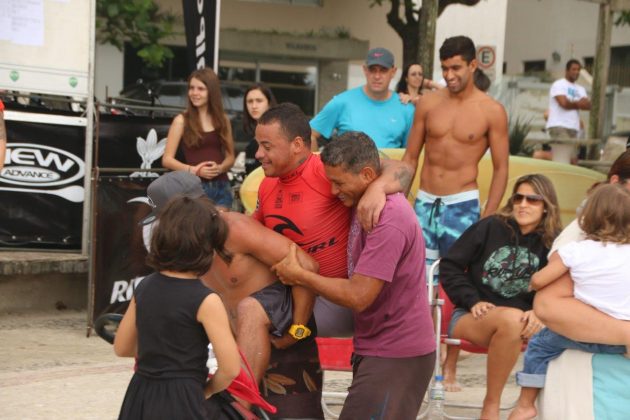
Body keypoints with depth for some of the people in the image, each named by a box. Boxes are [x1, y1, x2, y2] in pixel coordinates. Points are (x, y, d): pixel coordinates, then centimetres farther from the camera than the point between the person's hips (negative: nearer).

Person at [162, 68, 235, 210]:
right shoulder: (182, 120, -1)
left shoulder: (222, 120, 10)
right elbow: (167, 160, -3)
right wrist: (193, 170, -17)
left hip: (221, 187, 3)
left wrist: (220, 168, -7)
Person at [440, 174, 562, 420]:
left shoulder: (552, 243, 6)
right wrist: (472, 301, -9)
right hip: (471, 317, -2)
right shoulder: (490, 227, 1)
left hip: (522, 322, 2)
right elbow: (449, 266, 2)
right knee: (511, 318, -38)